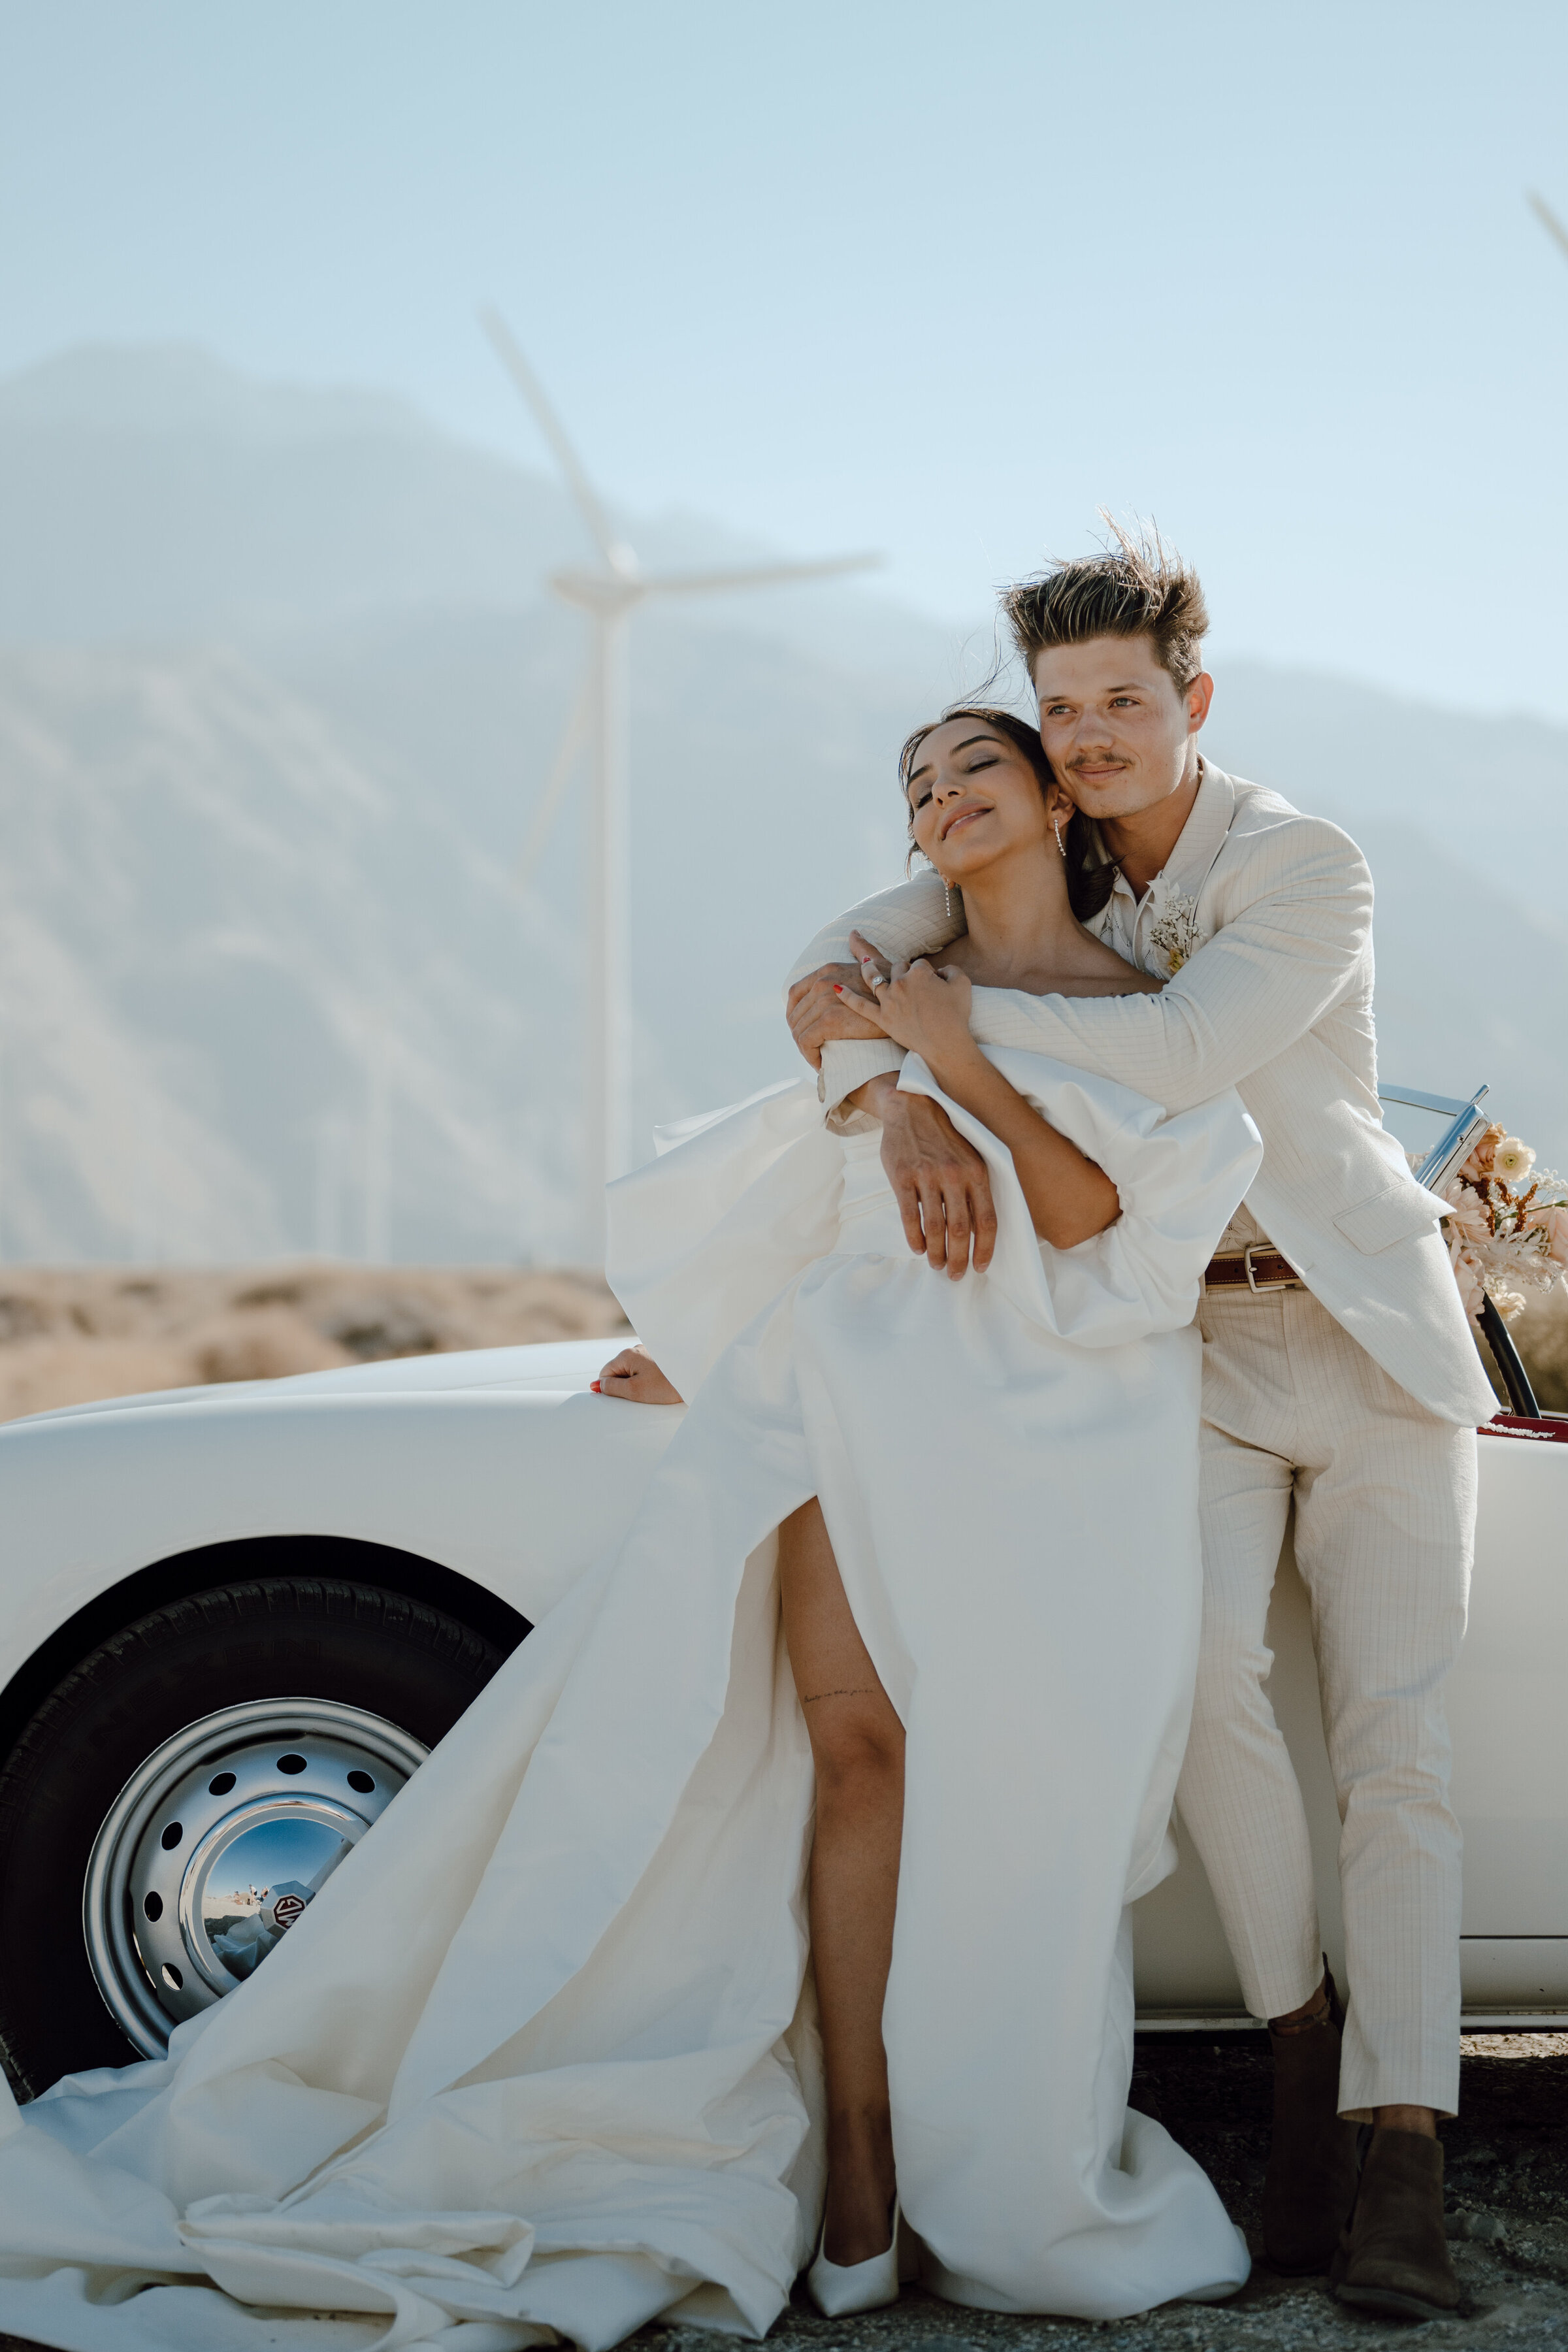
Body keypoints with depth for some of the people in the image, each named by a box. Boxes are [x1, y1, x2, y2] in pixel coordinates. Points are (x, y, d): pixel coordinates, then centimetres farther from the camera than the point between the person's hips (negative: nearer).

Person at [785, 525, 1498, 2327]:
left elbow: (1178, 1053, -28)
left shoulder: (1310, 872, -12)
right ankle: (1298, 2035, -1)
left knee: (1393, 1743, -8)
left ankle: (1398, 2157, -7)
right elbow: (831, 972, -4)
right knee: (1204, 1677, -22)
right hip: (1190, 1347, 2)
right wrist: (897, 1104, -26)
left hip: (1371, 1335, -2)